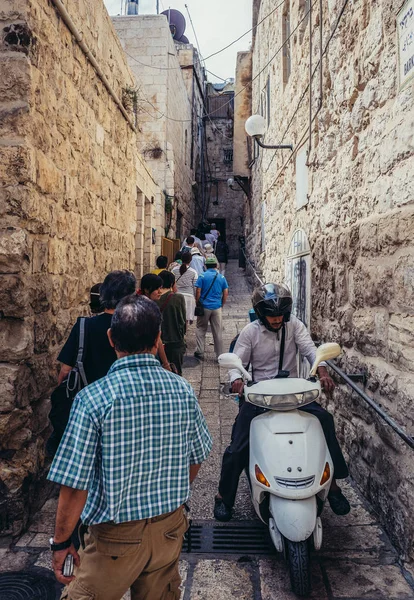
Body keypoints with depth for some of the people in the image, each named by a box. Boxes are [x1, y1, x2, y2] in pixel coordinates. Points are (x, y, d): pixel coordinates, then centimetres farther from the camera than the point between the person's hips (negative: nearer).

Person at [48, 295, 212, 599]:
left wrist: (61, 542, -2)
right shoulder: (183, 390, -10)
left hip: (116, 538, -4)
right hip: (169, 528, 4)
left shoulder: (92, 398, -23)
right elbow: (195, 460, 3)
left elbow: (74, 486, -19)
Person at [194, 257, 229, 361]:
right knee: (218, 332, 7)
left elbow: (198, 292, -7)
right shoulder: (221, 277, 5)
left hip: (204, 306, -2)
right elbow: (225, 293, 4)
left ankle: (200, 352, 10)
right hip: (217, 307, 2)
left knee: (201, 330, 12)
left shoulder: (202, 276, -3)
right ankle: (220, 355, 13)